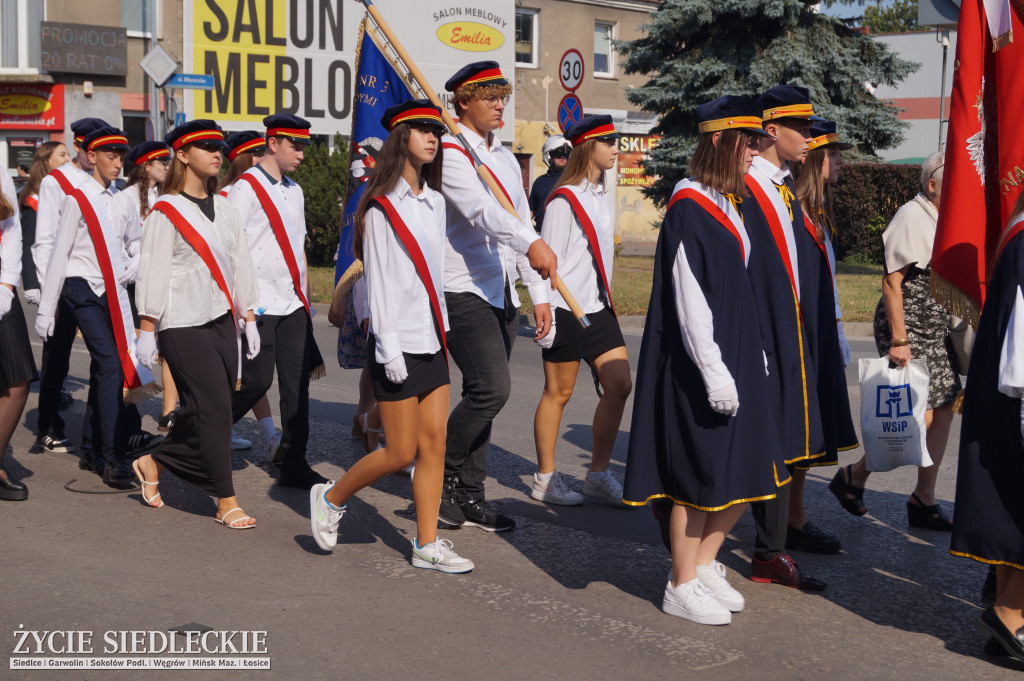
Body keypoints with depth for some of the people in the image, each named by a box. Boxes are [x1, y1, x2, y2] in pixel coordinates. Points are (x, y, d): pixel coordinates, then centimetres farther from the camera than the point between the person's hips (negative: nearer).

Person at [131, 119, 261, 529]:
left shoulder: (224, 208, 14)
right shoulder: (166, 211, -5)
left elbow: (241, 264, 16)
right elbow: (153, 271, -7)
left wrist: (249, 318, 13)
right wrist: (147, 330, -9)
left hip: (222, 321, 6)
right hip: (184, 325, -6)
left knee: (202, 412, 7)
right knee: (214, 408, -8)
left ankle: (154, 462, 31)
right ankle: (226, 503, 0)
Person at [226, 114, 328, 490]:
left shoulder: (294, 190, 16)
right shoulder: (245, 188, -7)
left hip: (292, 303, 7)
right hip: (259, 303, -7)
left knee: (297, 382, 3)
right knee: (257, 381, -7)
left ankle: (293, 462, 8)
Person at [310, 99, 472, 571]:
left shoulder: (434, 202, 12)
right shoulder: (381, 206, -9)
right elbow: (378, 280, -12)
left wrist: (443, 329, 15)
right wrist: (389, 347, -16)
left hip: (432, 339, 7)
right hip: (398, 344, -7)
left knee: (434, 444, 4)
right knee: (400, 452, -2)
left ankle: (426, 545, 10)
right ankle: (330, 498, 20)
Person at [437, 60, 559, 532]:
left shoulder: (506, 159, 18)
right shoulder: (450, 153, -9)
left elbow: (520, 222, 19)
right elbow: (481, 209, -26)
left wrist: (539, 294, 13)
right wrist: (532, 243, -41)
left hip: (502, 293, 8)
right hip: (462, 288, -8)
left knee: (483, 394, 9)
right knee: (492, 387, -18)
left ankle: (469, 496, 16)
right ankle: (441, 473, 2)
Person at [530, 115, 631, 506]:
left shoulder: (598, 195, 14)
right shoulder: (564, 199, -12)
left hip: (598, 307, 8)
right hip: (566, 310, -8)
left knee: (619, 386, 2)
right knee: (558, 393, 2)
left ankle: (598, 475, 13)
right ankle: (545, 479, 15)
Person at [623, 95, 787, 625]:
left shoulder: (727, 203, 13)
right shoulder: (689, 206, -15)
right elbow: (688, 298, -20)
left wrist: (753, 357, 15)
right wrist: (714, 371, -22)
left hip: (735, 357, 9)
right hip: (699, 365, -9)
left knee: (747, 470, 12)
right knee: (700, 475, 0)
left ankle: (703, 565, 27)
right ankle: (683, 586, 15)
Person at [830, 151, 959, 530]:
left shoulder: (942, 220, 15)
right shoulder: (911, 217, -14)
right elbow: (892, 280, -19)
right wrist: (899, 340, -22)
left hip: (936, 331, 9)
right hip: (908, 329, -9)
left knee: (943, 411, 5)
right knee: (918, 417, -11)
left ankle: (924, 500, 15)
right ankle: (854, 476, 9)